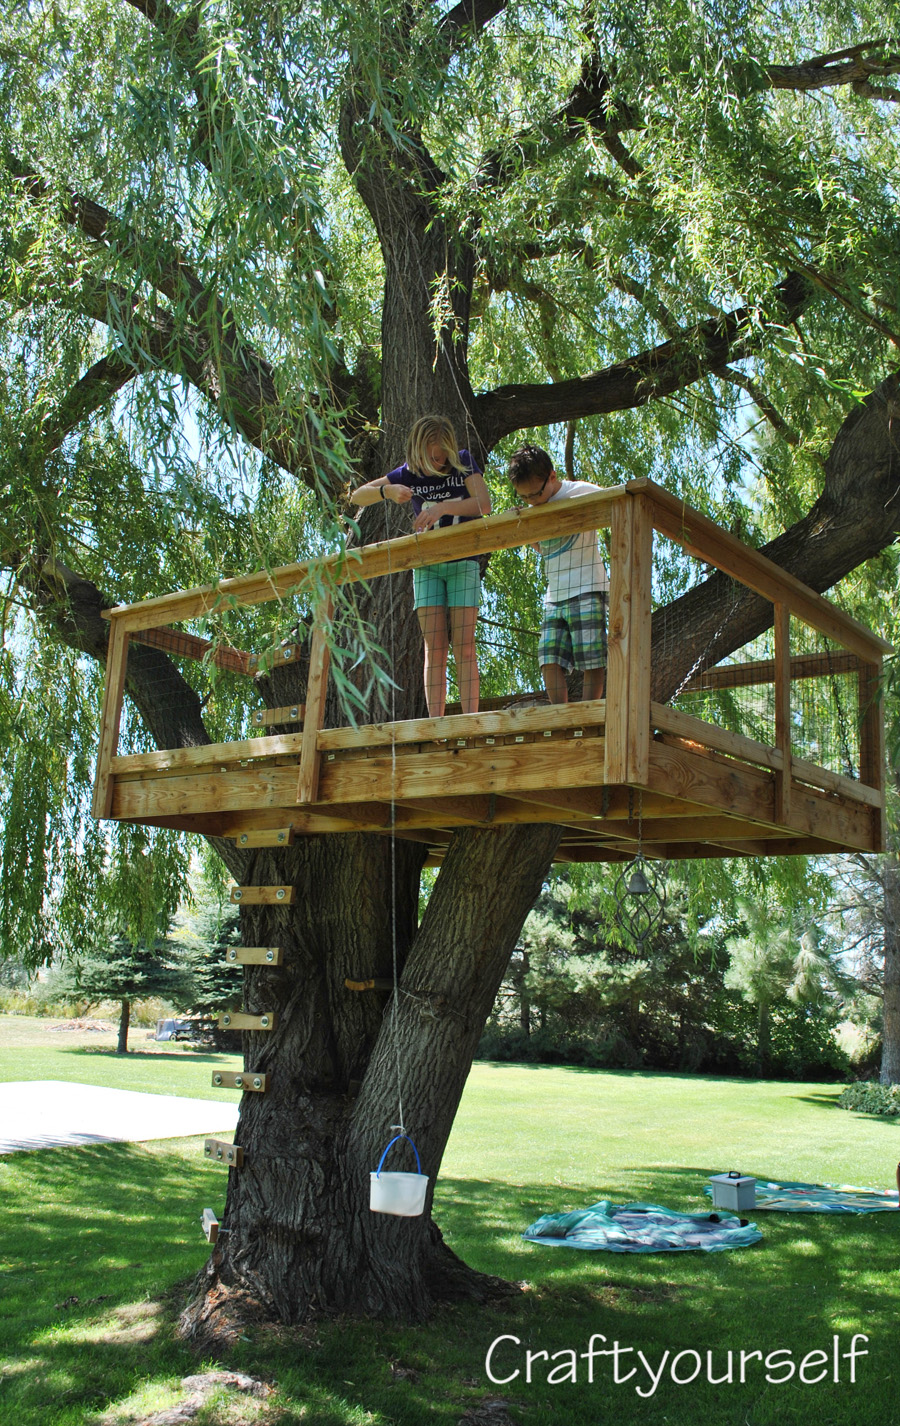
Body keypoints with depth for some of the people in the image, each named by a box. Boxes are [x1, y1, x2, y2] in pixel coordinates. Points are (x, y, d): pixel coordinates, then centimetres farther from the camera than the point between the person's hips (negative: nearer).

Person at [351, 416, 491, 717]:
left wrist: (444, 507, -30)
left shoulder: (463, 463, -3)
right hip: (426, 565, 2)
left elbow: (484, 504, -15)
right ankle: (435, 724, -11)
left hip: (463, 562, -1)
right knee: (434, 647, -6)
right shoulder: (410, 473, 1)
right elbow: (357, 496, 1)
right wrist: (387, 491, -20)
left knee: (464, 645, -10)